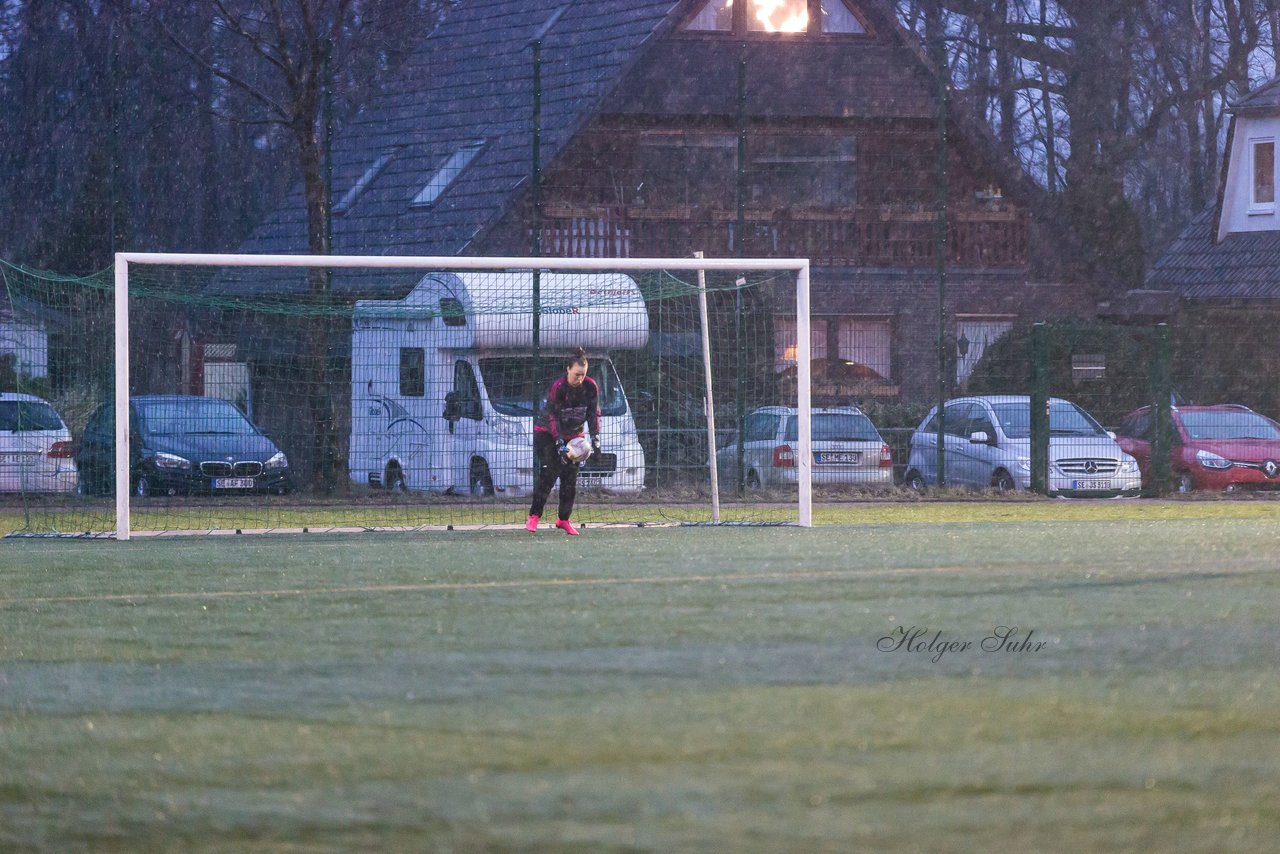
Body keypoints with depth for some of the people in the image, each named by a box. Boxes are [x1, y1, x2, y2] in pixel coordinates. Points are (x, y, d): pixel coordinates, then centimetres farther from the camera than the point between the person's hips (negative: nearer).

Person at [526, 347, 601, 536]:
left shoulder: (591, 387, -12)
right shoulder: (557, 387, -24)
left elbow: (594, 414, -5)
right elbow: (553, 417, -23)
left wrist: (595, 439, -16)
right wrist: (559, 443, -30)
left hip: (573, 435, 4)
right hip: (548, 433, -4)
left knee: (571, 477, -2)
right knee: (549, 472, -16)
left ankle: (564, 520, 7)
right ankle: (534, 516, -11)